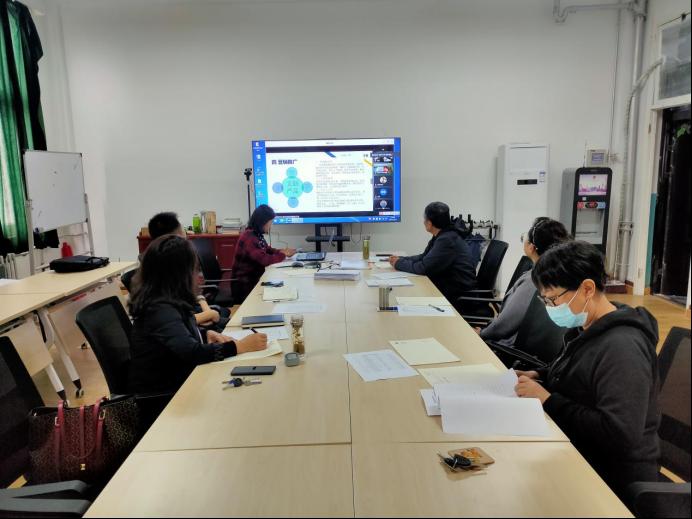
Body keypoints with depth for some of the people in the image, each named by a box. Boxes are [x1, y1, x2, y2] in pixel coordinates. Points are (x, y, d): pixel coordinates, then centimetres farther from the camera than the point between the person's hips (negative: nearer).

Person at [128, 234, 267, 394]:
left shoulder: (167, 302, 2)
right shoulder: (160, 310, -25)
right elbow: (191, 352, -34)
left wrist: (206, 335, 0)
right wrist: (241, 346, -27)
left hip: (175, 379, 8)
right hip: (160, 394, -8)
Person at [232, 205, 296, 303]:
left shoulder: (257, 235, 7)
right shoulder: (249, 237, -22)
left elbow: (267, 249, 18)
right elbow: (264, 259, -27)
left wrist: (281, 251, -1)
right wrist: (283, 255, -13)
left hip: (254, 278, 8)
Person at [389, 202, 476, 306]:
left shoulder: (447, 240, -22)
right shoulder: (442, 236, 7)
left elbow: (423, 268, -21)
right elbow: (424, 257, 15)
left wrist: (399, 263, -8)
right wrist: (401, 259, 3)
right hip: (449, 286, 8)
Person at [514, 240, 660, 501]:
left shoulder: (622, 348, -25)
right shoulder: (586, 328, 3)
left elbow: (620, 434, -29)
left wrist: (547, 399, -25)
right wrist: (539, 377, 2)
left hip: (612, 477, -8)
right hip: (577, 451, 8)